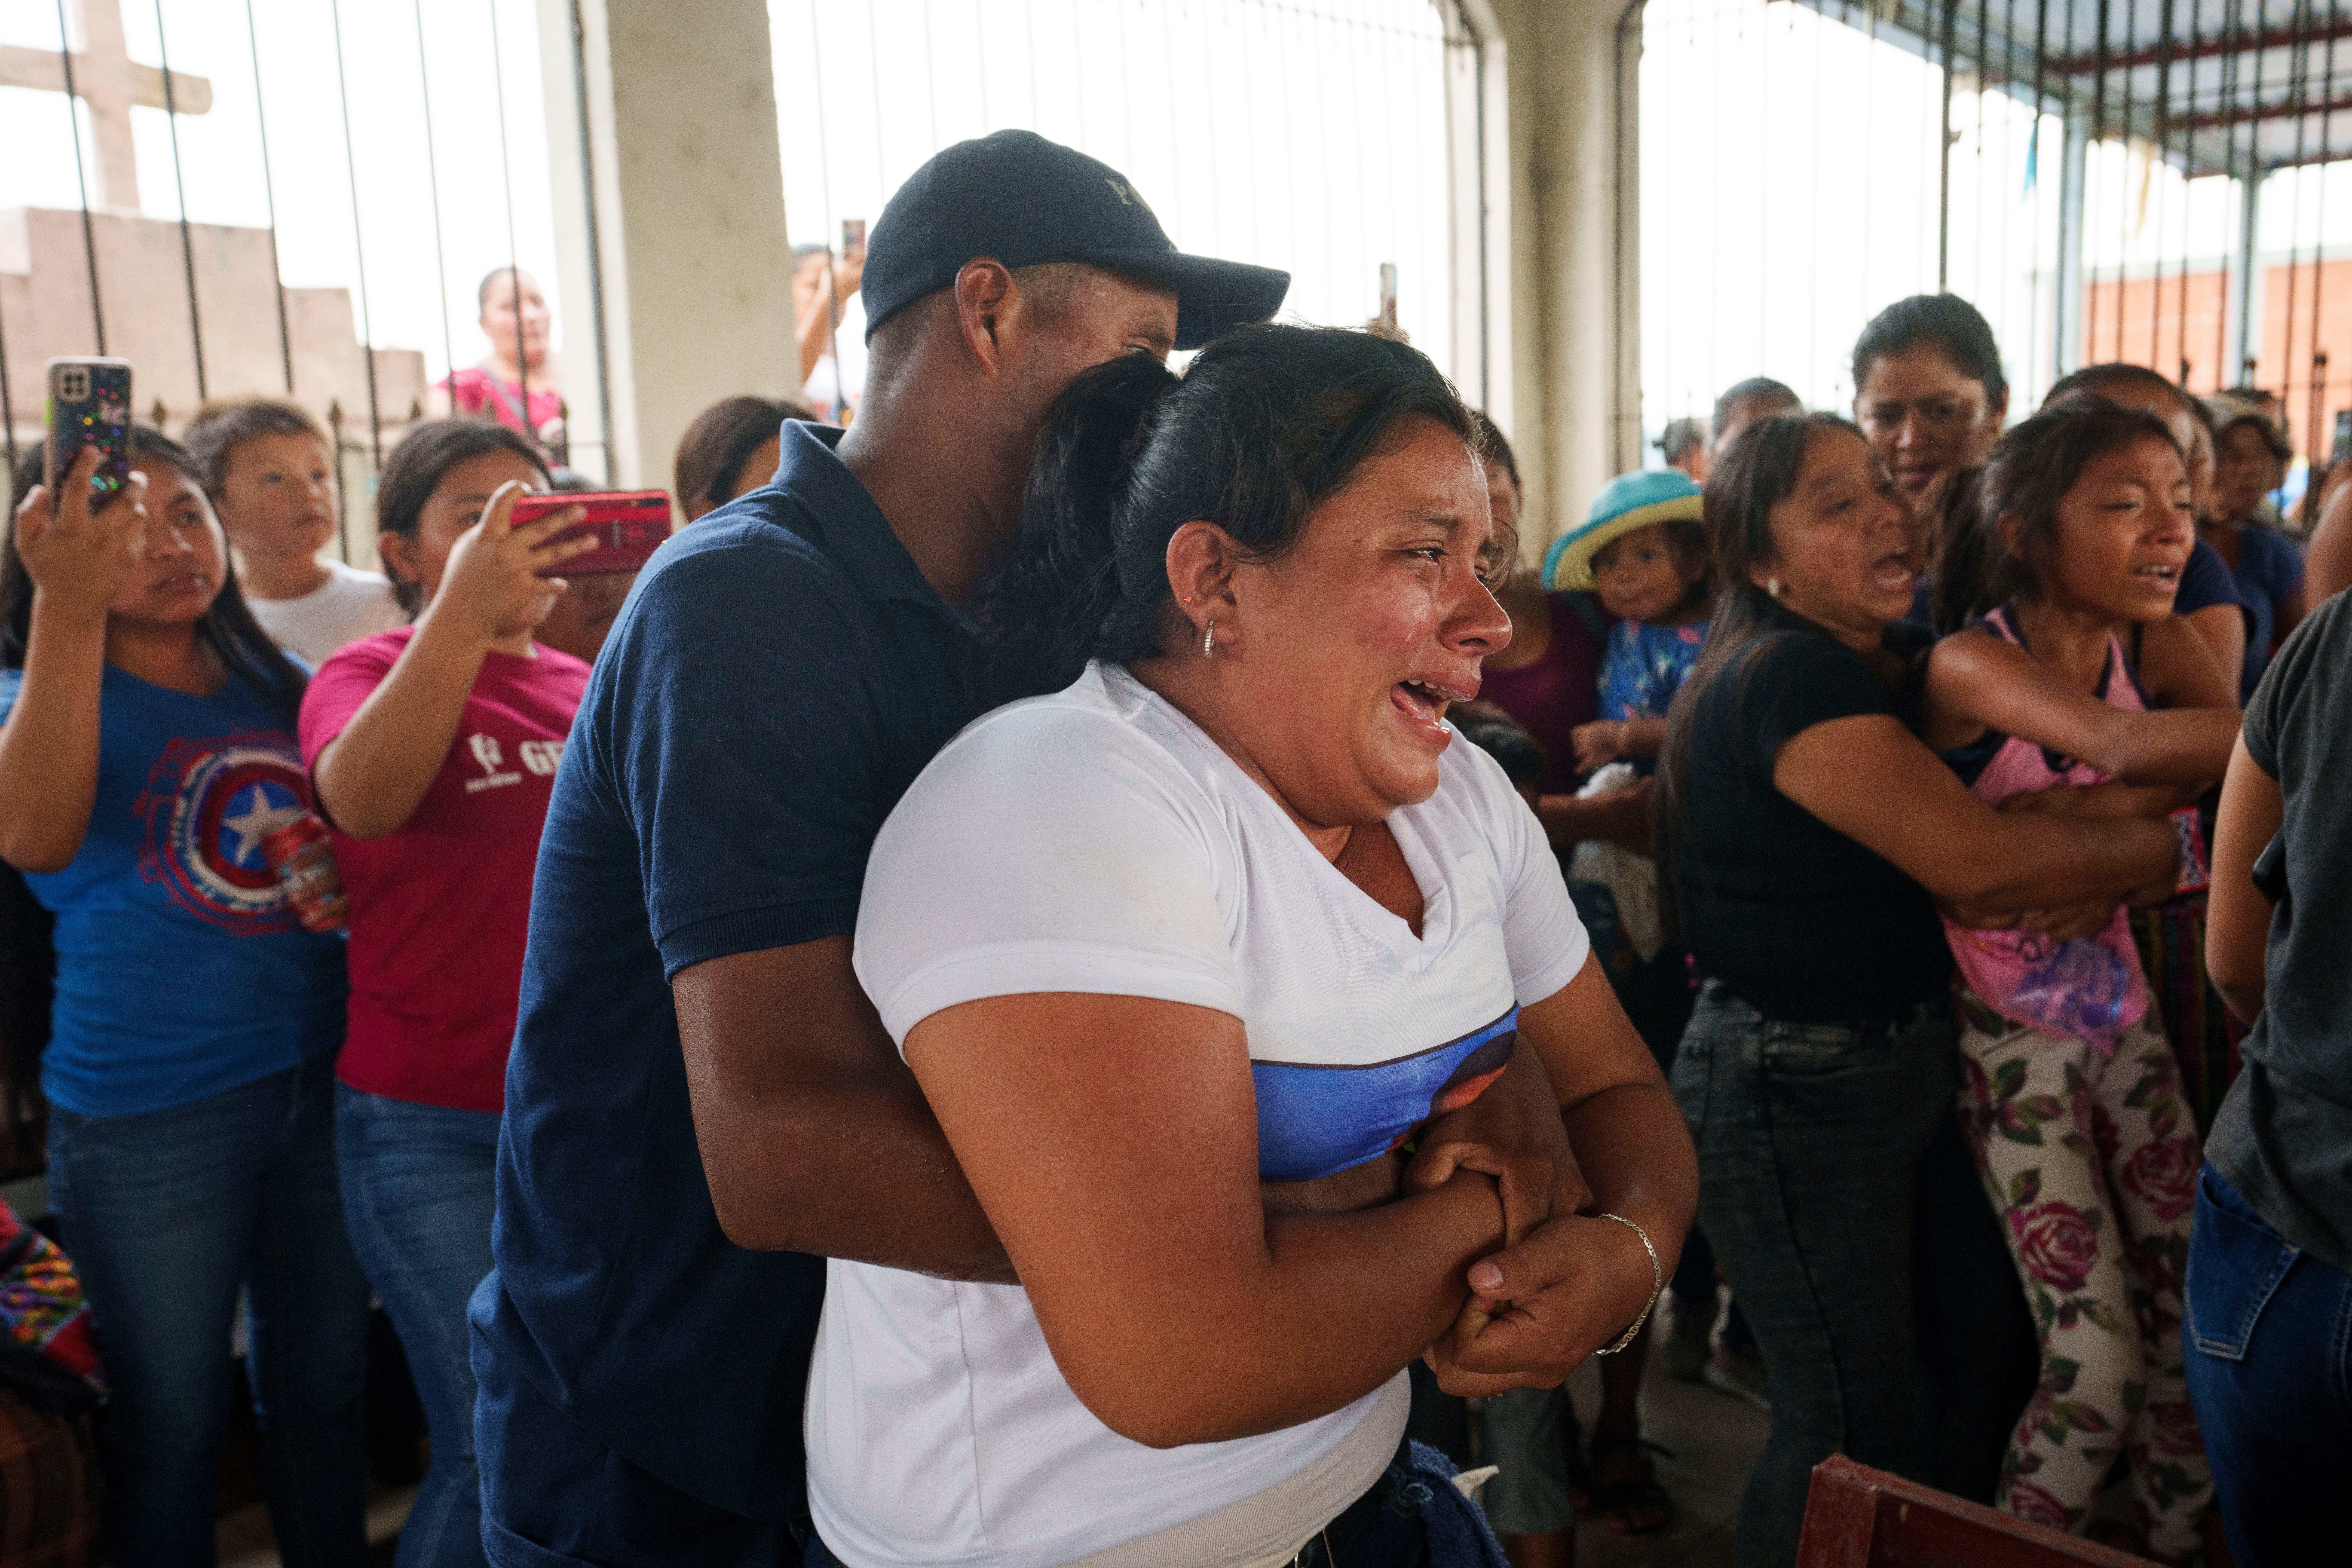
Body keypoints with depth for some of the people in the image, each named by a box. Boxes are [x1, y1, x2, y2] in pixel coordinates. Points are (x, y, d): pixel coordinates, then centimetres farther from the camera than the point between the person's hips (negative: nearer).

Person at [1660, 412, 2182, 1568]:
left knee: (1989, 1354, 20)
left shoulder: (1893, 657, 9)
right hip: (1794, 1091, -9)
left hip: (1906, 1063, 9)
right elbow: (1974, 864, -28)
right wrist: (2172, 848, -15)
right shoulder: (1789, 678, -22)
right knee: (1849, 1425, 5)